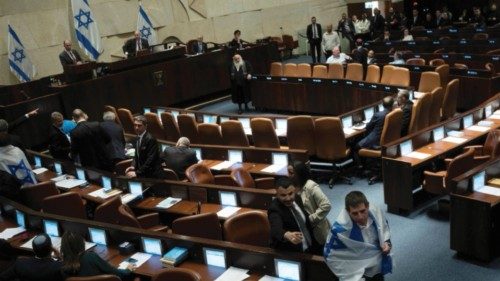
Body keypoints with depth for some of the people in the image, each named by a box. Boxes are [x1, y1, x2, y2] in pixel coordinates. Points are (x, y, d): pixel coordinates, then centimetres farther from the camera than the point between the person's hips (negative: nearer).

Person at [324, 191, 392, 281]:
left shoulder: (376, 213, -20)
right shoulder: (340, 228, -32)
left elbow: (385, 229, 4)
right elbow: (330, 256, -19)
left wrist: (386, 243, -15)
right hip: (357, 272, -4)